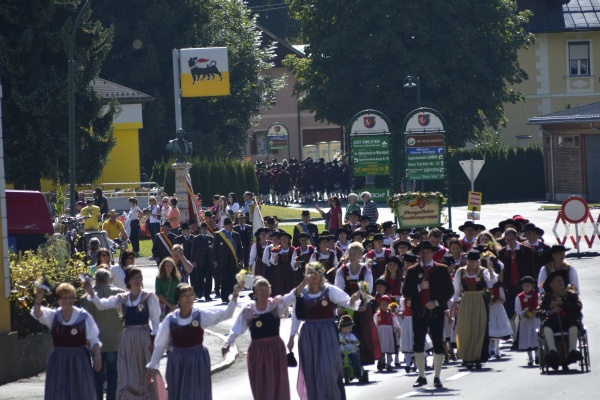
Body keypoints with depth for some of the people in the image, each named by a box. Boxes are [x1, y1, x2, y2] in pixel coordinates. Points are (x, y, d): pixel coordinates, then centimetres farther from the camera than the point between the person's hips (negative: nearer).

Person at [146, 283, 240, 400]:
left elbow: (226, 314, -16)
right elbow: (160, 344, 4)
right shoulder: (170, 319, -4)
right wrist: (152, 366, 6)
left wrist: (234, 296, -30)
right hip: (177, 362, 2)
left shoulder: (201, 315, -7)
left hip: (197, 361, -1)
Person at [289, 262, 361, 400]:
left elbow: (347, 303, -9)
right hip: (308, 335, 3)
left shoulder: (330, 291, -6)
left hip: (327, 334, -3)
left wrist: (353, 300, -32)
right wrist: (292, 337, 14)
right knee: (310, 371, 8)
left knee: (327, 370, -8)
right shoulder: (301, 293, 1)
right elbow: (296, 316, 10)